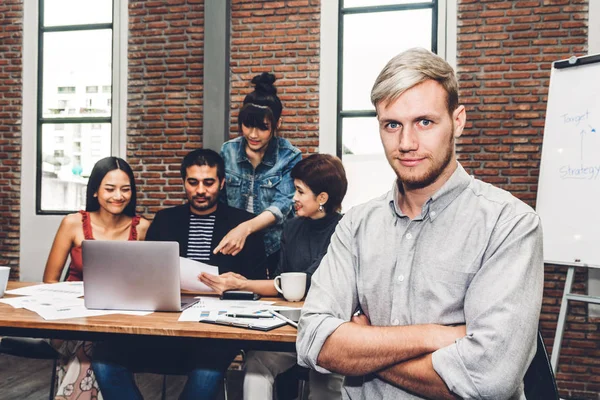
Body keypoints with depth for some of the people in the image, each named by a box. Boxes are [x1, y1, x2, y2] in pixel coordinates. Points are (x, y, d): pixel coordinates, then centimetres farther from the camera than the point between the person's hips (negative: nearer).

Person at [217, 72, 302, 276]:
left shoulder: (289, 157, -6)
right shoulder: (228, 151, 2)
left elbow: (283, 205, -15)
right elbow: (219, 199, 8)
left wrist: (245, 228, -30)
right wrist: (227, 236, -8)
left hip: (274, 249, -2)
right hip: (233, 249, 2)